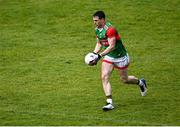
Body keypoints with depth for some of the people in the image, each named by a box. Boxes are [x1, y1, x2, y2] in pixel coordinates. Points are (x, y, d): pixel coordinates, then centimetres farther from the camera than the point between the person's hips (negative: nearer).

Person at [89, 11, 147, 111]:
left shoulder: (109, 29, -28)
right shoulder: (97, 29, 0)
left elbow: (111, 46, -31)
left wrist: (99, 56, -35)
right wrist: (94, 54, -3)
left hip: (120, 56, -7)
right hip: (108, 57, 7)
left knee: (125, 79, 9)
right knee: (104, 77, -12)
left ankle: (141, 83, 41)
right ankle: (110, 102, -11)